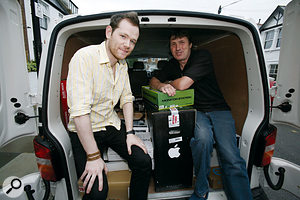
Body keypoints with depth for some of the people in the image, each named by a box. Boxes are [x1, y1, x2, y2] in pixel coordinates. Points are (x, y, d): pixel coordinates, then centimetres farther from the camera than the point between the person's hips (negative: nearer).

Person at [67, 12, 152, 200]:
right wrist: (93, 156, -24)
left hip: (113, 125, 6)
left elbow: (126, 98, 8)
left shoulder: (123, 64, 3)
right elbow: (79, 111, -27)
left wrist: (130, 132, -2)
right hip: (85, 131, -6)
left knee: (144, 162, -5)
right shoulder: (85, 57, -21)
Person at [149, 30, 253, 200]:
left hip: (219, 110, -2)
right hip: (196, 112, 2)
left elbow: (182, 84, -18)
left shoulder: (202, 56, -7)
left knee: (232, 159, -24)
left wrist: (167, 83, 4)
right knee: (203, 138, -31)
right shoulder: (173, 65, 13)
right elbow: (153, 80, 12)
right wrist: (161, 85, -12)